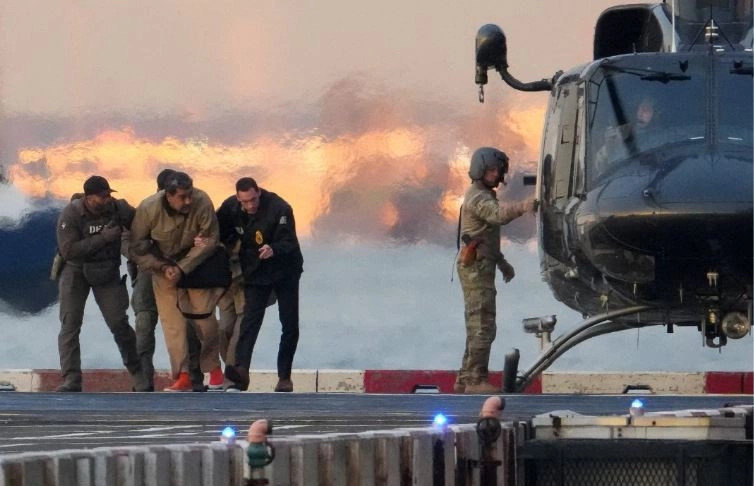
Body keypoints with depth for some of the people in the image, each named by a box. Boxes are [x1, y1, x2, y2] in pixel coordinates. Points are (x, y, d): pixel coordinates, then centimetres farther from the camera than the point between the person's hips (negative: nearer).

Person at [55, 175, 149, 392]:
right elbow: (68, 250, -28)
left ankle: (138, 374, 10)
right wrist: (103, 238, -31)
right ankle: (71, 380, -7)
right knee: (70, 325, -8)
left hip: (107, 271, 1)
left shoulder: (119, 209, -14)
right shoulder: (71, 214, -19)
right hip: (76, 271, -1)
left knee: (119, 323, -6)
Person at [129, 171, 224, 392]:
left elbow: (211, 240, -20)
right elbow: (137, 248, -12)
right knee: (172, 319, -8)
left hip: (196, 263, 0)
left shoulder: (202, 203, -27)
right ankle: (183, 375, -6)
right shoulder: (148, 209, -24)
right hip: (163, 264, 0)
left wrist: (182, 268, -23)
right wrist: (163, 267, -21)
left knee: (204, 315, -1)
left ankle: (213, 367, 18)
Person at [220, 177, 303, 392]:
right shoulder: (231, 209, -8)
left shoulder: (280, 209, -23)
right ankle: (241, 370, -30)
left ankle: (284, 376, 12)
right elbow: (219, 232, 7)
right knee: (250, 319, -16)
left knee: (290, 324, 2)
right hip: (255, 273, 2)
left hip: (285, 272, -2)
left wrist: (273, 250, -48)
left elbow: (288, 242, -27)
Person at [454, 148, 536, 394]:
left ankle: (465, 379, 18)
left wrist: (502, 263, 26)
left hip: (481, 268, 11)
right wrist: (521, 207, -50)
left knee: (477, 326, 14)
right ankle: (476, 379, -15)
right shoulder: (477, 197, -12)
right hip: (476, 268, -11)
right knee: (483, 326, -13)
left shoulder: (484, 196, 22)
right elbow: (498, 214, -34)